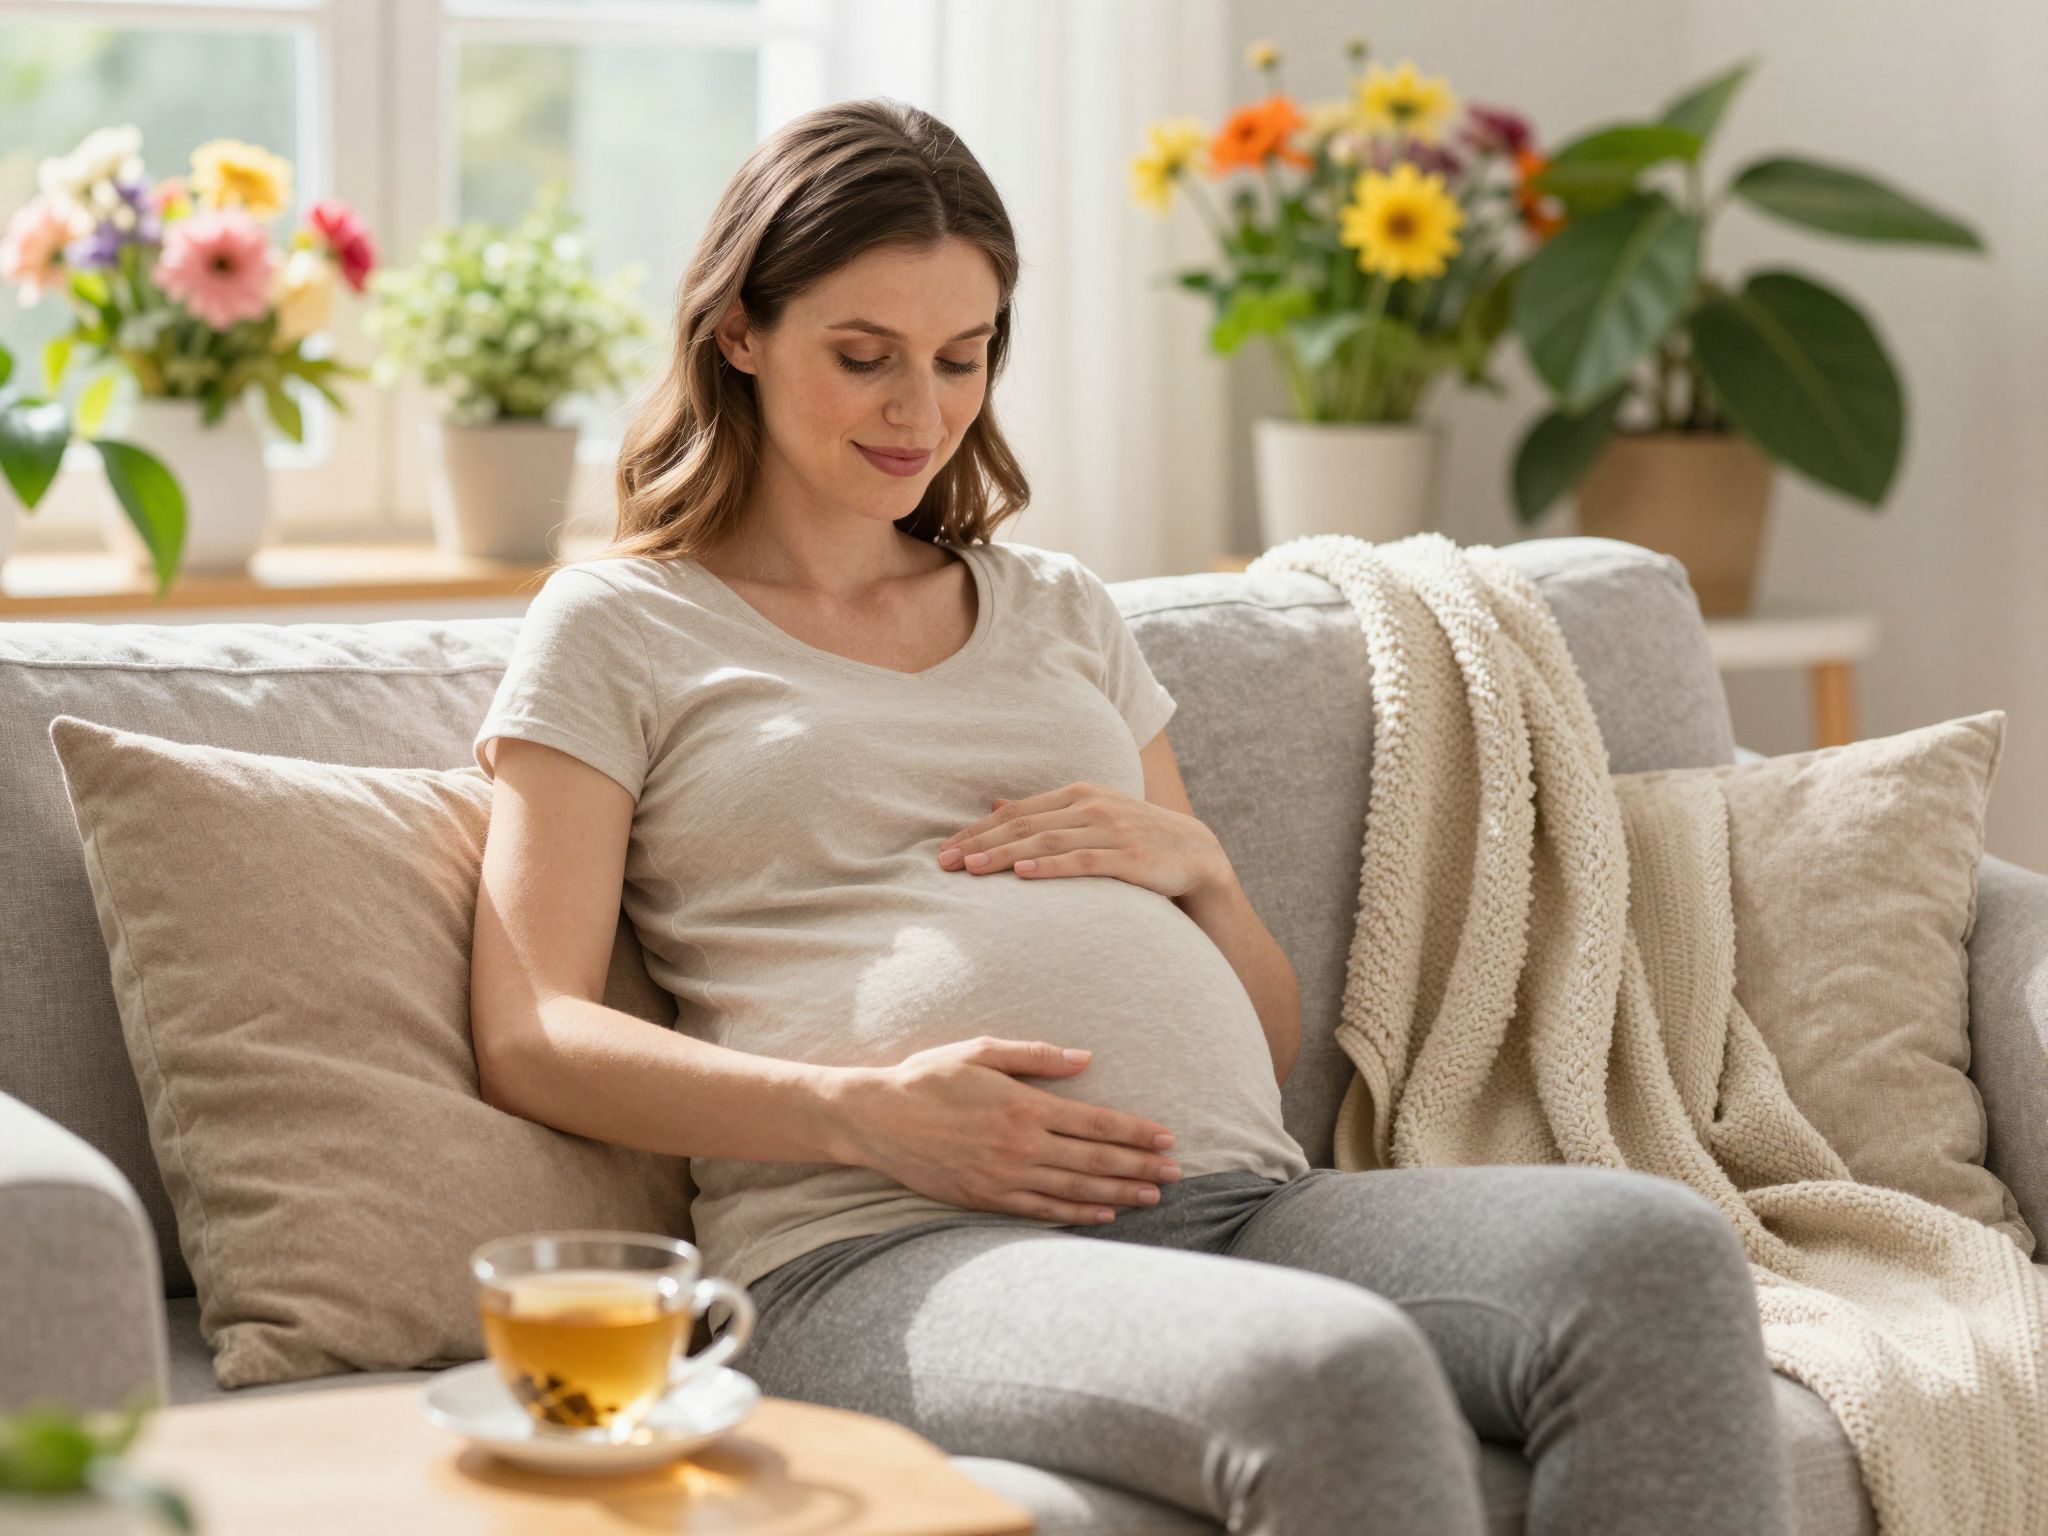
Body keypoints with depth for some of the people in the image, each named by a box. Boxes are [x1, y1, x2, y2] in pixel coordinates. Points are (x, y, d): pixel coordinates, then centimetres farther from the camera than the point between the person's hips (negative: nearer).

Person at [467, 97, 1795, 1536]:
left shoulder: (1062, 610, 28)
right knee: (1341, 1371, -38)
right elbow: (532, 1038, 1)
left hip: (1236, 1195, 5)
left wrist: (1192, 863, 6)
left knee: (1661, 1249, -27)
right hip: (888, 1247, -5)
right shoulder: (614, 625, 15)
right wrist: (866, 1112, -14)